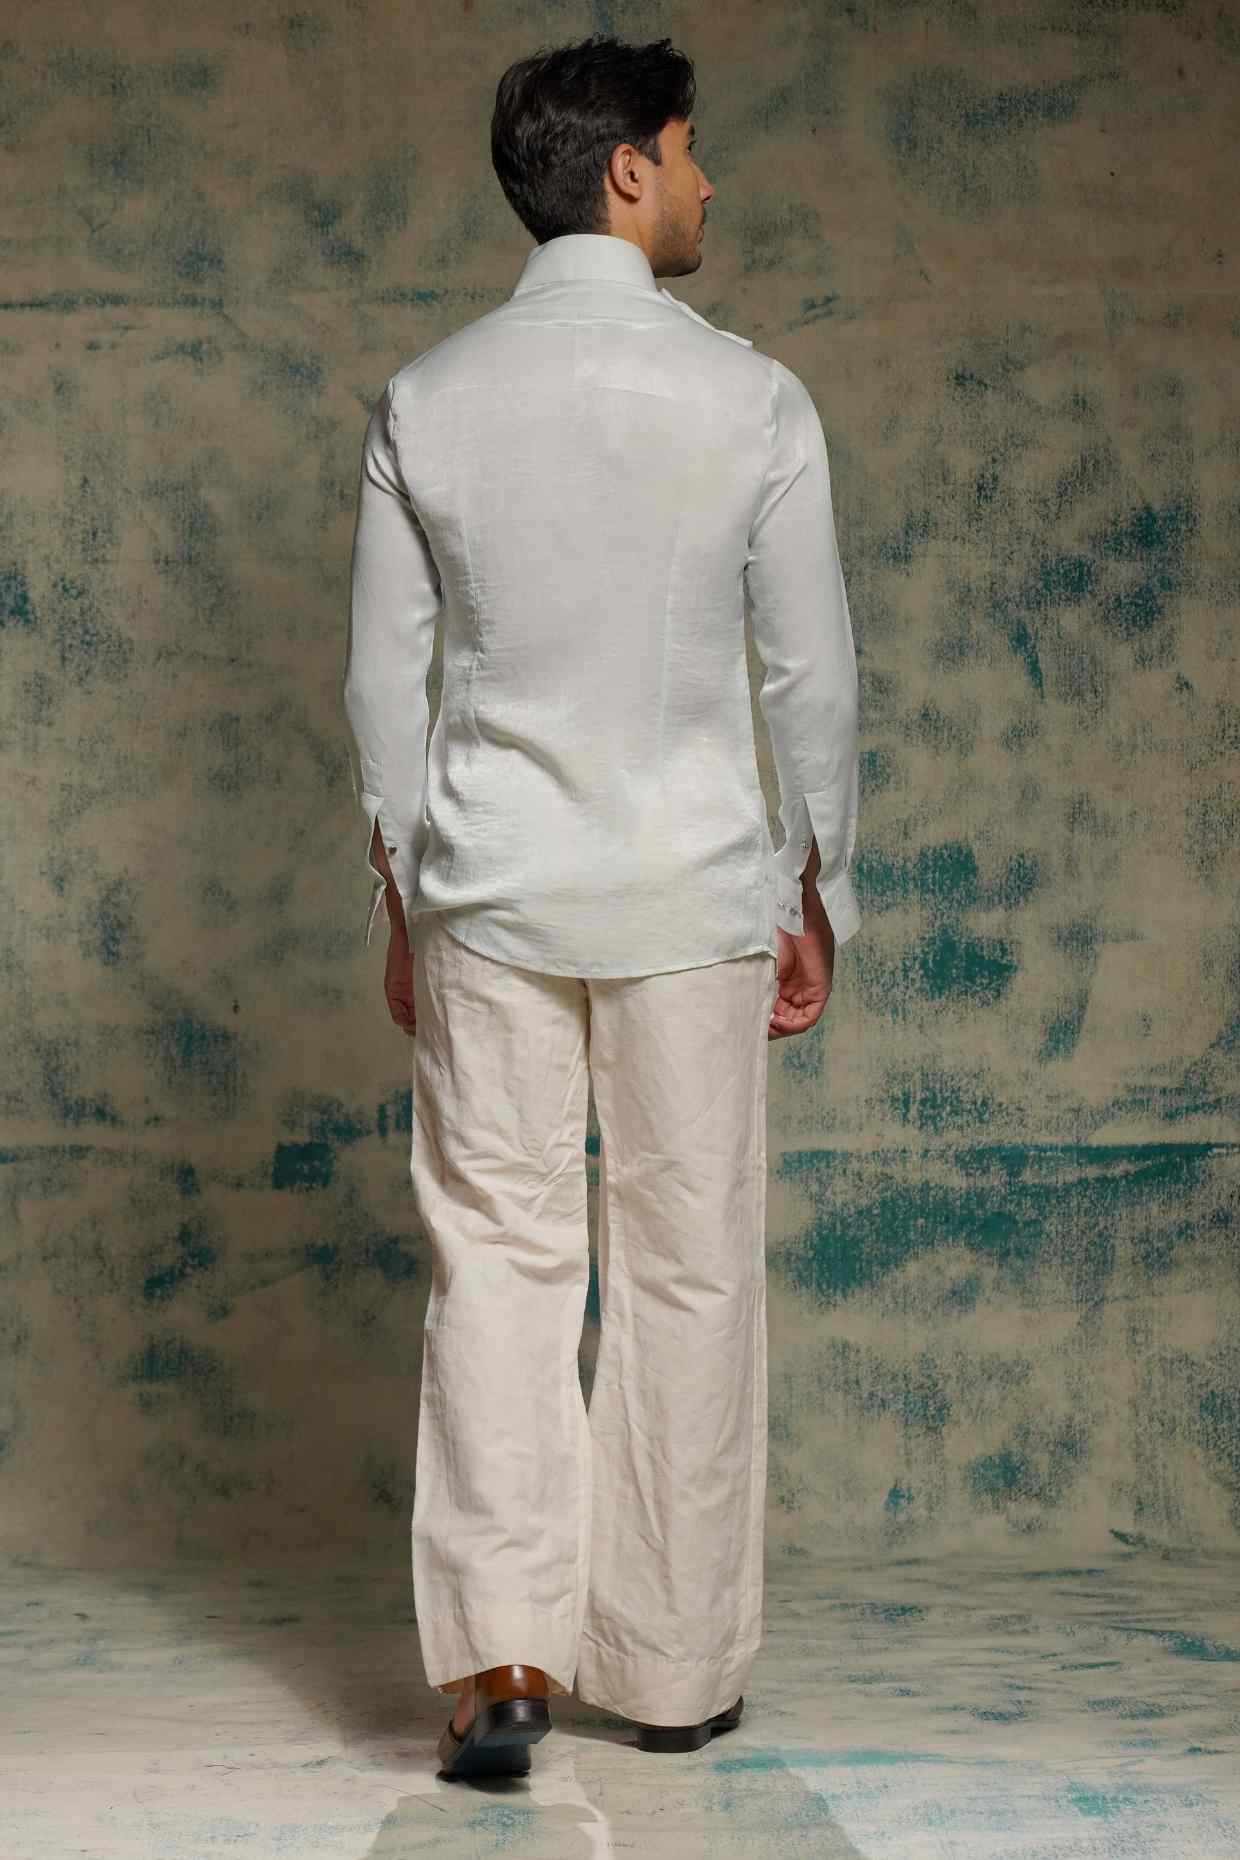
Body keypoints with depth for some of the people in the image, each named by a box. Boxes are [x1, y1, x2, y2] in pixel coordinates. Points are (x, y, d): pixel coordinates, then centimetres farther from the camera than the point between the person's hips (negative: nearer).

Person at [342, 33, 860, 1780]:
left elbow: (384, 679, 4)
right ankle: (676, 1667, 18)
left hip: (487, 893, 2)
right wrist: (820, 900, 9)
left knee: (497, 1259, 8)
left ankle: (500, 1654, 0)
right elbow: (812, 675, -2)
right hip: (693, 891, -1)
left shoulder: (426, 402, 2)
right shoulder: (752, 399, -5)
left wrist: (403, 904, 13)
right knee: (688, 1270, 8)